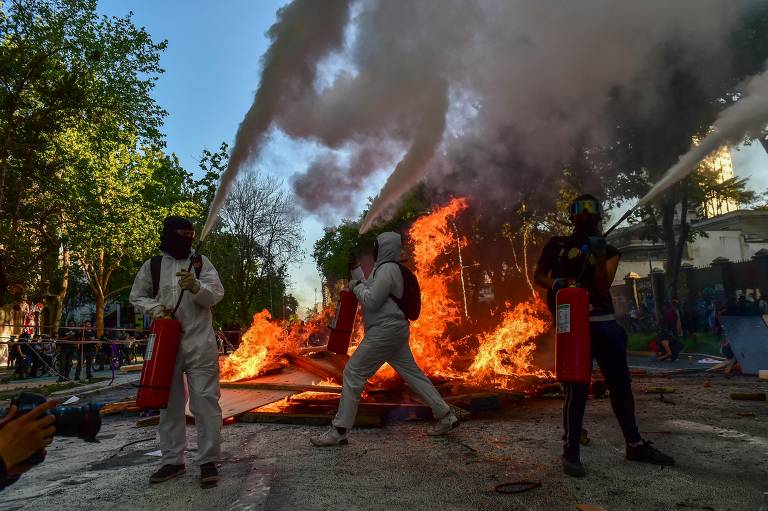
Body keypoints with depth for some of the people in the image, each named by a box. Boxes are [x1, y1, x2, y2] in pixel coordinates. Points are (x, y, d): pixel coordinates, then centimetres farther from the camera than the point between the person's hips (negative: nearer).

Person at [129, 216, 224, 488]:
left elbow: (216, 295, -6)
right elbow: (137, 297, 15)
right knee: (169, 403, 12)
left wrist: (195, 286, -26)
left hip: (199, 343, -2)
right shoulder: (152, 265, 6)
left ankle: (208, 461, 7)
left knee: (205, 401, -2)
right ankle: (173, 460, 26)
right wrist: (154, 307, -6)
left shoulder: (201, 262, 3)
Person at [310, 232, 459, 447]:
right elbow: (373, 295, 23)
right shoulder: (386, 268, 18)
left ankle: (340, 430, -3)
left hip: (385, 330, -11)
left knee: (353, 372, -7)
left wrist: (357, 286, -3)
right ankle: (445, 415, 17)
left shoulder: (387, 269, -13)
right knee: (412, 372, 12)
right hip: (393, 331, 11)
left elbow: (371, 301, -19)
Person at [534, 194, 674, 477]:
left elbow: (603, 287, -2)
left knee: (621, 383, 12)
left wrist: (599, 257, -15)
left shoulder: (609, 251, 11)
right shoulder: (557, 245, 5)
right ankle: (570, 452, 5)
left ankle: (634, 444, 29)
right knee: (577, 388, -5)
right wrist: (554, 284, -9)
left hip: (604, 322, 4)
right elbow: (538, 275, 11)